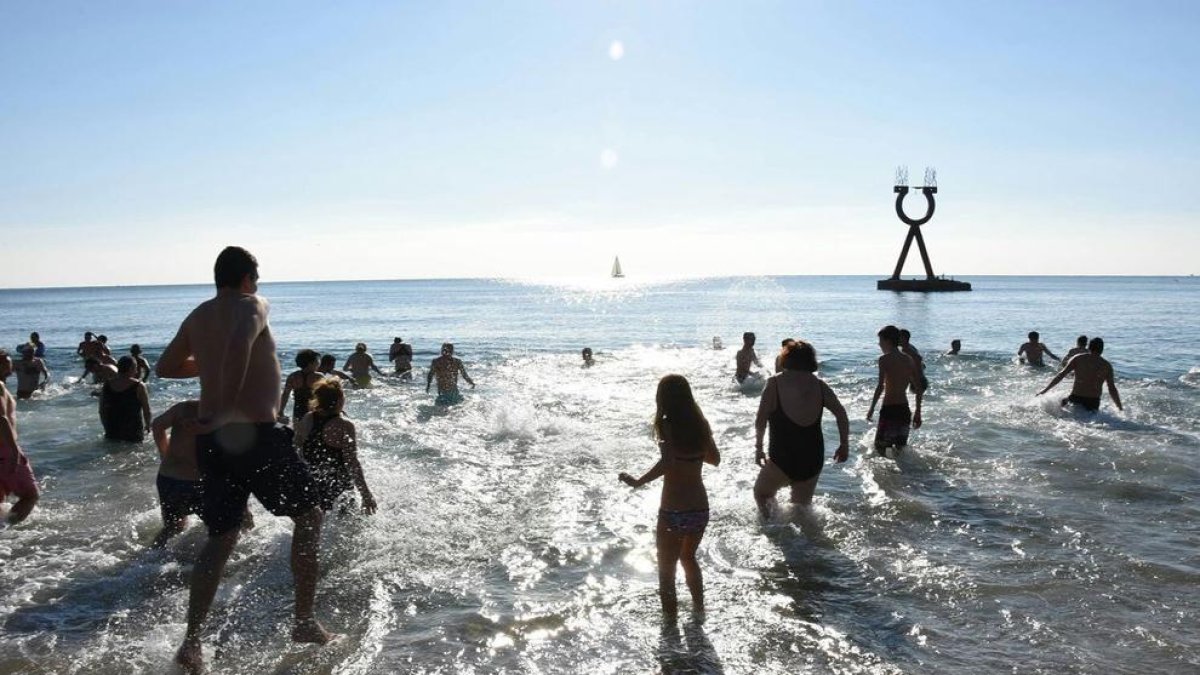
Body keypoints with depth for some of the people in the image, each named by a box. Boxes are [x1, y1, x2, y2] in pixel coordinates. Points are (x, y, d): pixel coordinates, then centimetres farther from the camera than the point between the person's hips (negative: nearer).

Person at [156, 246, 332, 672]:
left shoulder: (198, 317, 15)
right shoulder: (251, 305, -5)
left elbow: (165, 367, 27)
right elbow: (240, 342, -28)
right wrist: (225, 408, -26)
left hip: (211, 440, 7)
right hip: (255, 435, -7)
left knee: (221, 537, 14)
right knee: (308, 516, 11)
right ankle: (305, 622, 14)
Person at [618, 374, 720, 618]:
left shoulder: (666, 425, -14)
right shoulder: (700, 424, 2)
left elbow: (667, 462, -29)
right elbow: (714, 459, 15)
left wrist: (638, 482, -21)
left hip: (674, 510, -6)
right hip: (700, 508, 6)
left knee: (666, 569, 13)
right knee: (689, 558, 31)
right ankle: (699, 608, 43)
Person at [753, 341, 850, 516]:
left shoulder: (775, 383, -7)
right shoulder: (820, 385, 2)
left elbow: (760, 420, -10)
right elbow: (842, 415, 3)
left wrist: (758, 447, 2)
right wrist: (844, 445, 13)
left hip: (782, 459, -4)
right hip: (813, 459, 4)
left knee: (761, 494, 18)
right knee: (802, 506, 22)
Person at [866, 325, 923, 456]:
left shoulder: (885, 359, -9)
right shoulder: (909, 360, 11)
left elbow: (881, 386, -17)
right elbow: (919, 389, 12)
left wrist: (872, 408, -10)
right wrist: (918, 412, 18)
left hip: (889, 408, -7)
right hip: (904, 409, 7)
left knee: (880, 448, -1)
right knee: (900, 448, 16)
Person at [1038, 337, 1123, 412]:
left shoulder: (1077, 359, 3)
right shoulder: (1107, 365, 6)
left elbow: (1061, 375, -3)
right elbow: (1112, 389, 4)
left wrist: (1045, 390, 0)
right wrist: (1120, 408, 12)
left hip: (1075, 399, 0)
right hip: (1093, 403, 0)